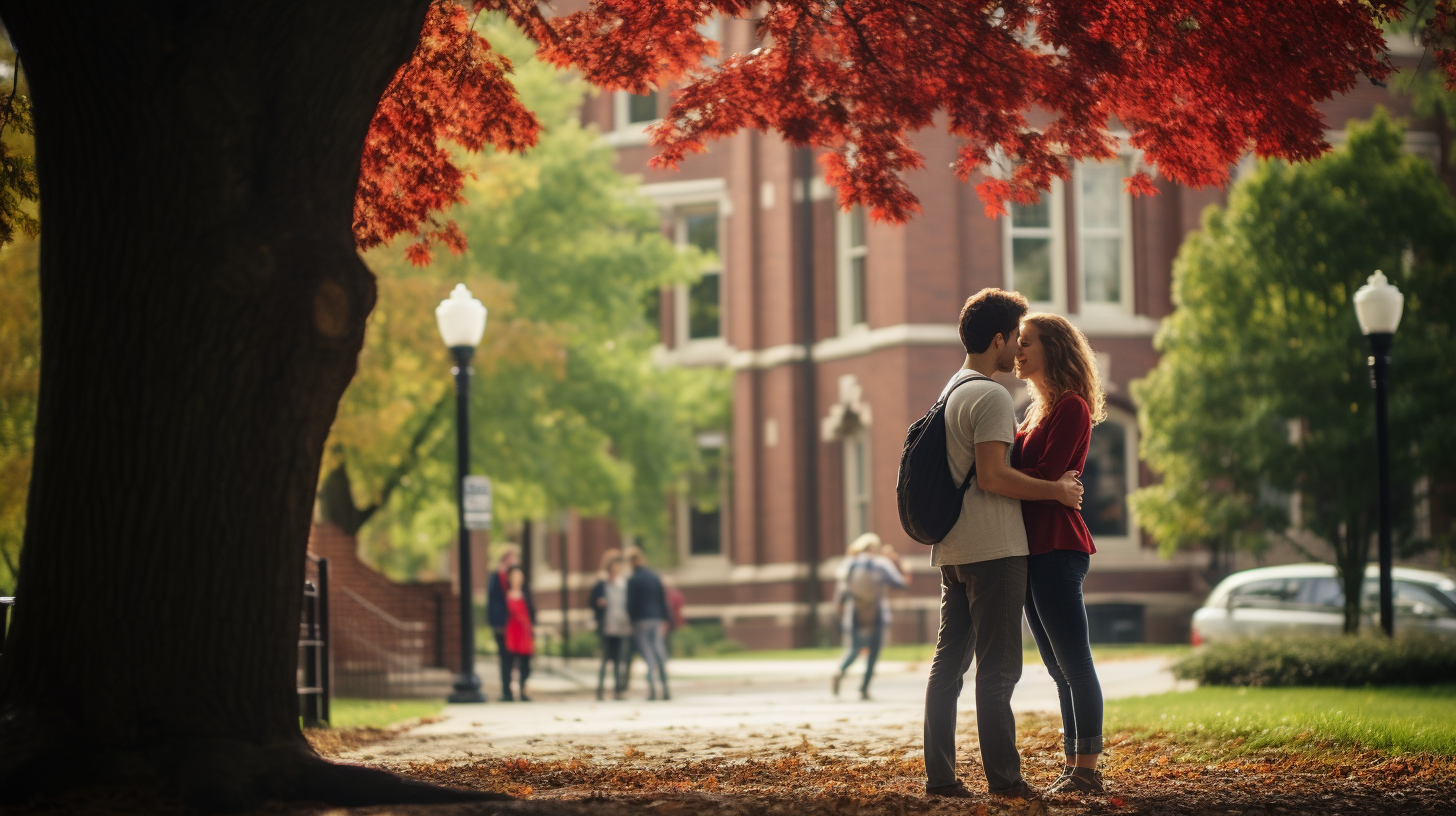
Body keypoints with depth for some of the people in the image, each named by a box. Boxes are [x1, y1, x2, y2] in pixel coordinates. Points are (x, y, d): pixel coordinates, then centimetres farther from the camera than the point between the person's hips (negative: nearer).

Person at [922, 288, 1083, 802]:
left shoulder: (951, 392, 18)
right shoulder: (991, 397, -13)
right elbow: (992, 476, -21)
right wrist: (1057, 490, -12)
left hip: (953, 549, 9)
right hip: (994, 549, -9)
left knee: (948, 662, 8)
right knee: (997, 667, -7)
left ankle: (939, 775, 8)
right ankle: (1003, 778, -7)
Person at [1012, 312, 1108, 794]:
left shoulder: (1071, 407, -9)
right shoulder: (1038, 410, 20)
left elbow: (1045, 475, -17)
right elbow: (1018, 471, 14)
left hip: (1058, 548, -10)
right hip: (1033, 548, 10)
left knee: (1074, 664, -7)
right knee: (1059, 668, 10)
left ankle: (1088, 771, -6)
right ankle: (1074, 769, 13)